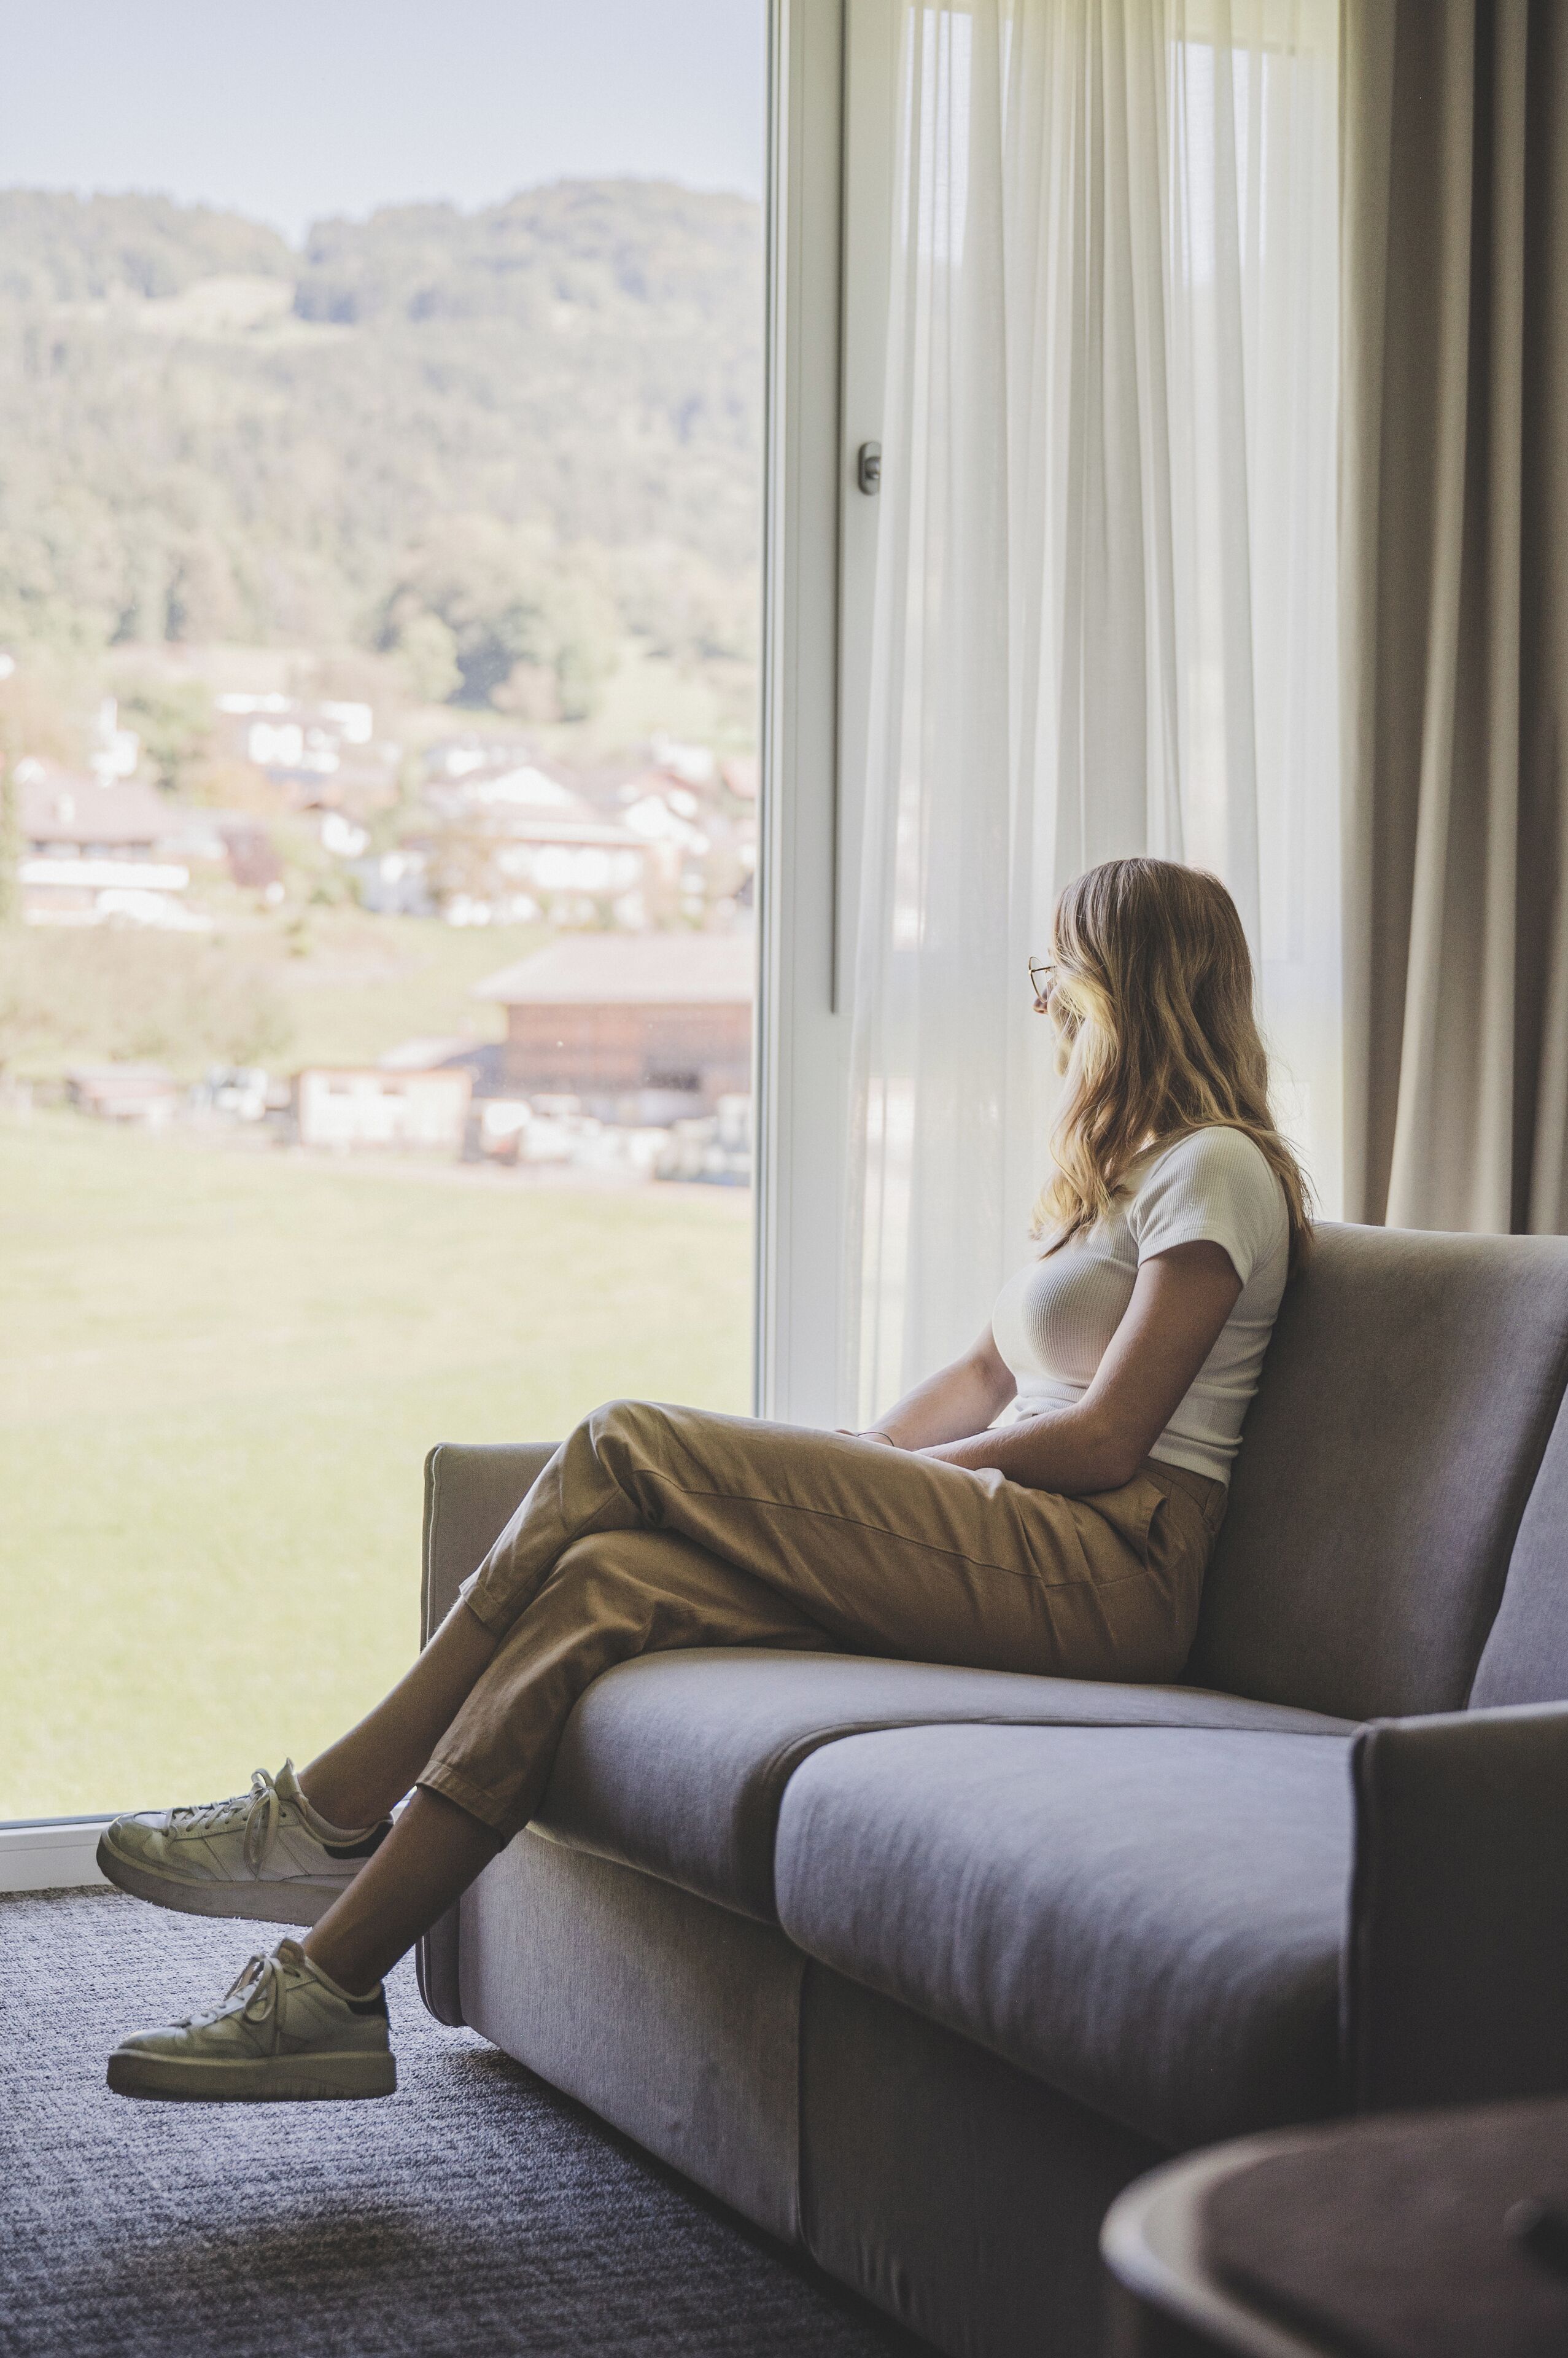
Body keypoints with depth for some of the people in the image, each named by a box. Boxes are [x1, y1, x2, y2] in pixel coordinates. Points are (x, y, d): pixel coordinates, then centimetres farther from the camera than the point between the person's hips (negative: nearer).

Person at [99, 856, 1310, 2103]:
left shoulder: (1214, 1170, -2)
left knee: (628, 1452, -18)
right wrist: (833, 1485, 7)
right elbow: (989, 1376, 23)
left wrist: (887, 1480, -6)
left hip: (1111, 1566, -9)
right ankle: (330, 1988, -19)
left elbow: (1109, 1437, -12)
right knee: (614, 1579, -13)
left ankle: (326, 1815, -14)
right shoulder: (1119, 1169, 29)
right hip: (1019, 1551, 9)